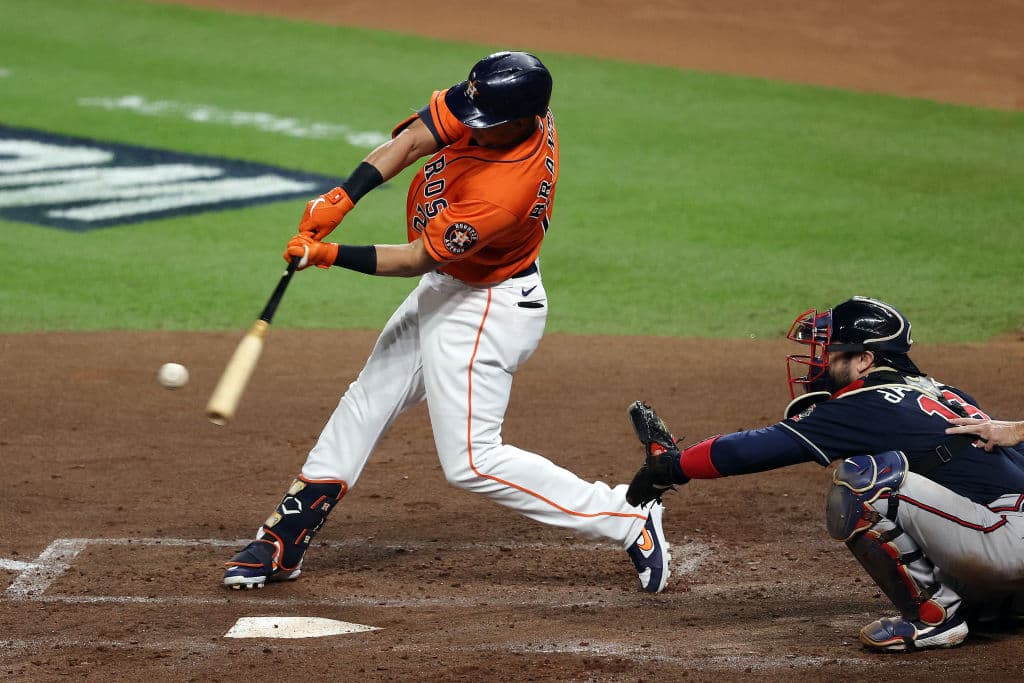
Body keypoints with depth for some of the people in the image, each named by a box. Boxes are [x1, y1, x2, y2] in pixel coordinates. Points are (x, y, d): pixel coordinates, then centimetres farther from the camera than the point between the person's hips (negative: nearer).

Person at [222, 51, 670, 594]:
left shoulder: (507, 190, -35)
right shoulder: (491, 104, -14)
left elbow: (418, 259, -26)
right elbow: (413, 140, -11)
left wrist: (332, 255, -25)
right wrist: (341, 198, -22)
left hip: (485, 311, -10)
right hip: (444, 290, 10)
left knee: (470, 460, -9)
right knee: (363, 405, 15)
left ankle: (626, 518, -3)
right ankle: (284, 541, 24)